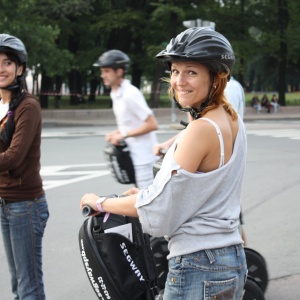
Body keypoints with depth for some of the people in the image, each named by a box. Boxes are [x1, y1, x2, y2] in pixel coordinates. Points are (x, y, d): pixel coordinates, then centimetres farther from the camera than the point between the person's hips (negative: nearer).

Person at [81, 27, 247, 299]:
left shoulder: (203, 129, -19)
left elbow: (160, 208, -16)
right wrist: (146, 194, 18)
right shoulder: (233, 121, 8)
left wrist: (101, 203, -4)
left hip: (198, 267, -9)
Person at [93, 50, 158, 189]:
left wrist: (124, 135, -19)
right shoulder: (115, 94, 9)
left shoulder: (130, 94, -19)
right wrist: (115, 134, 3)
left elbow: (152, 124, -22)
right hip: (133, 155, 9)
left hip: (144, 156, -9)